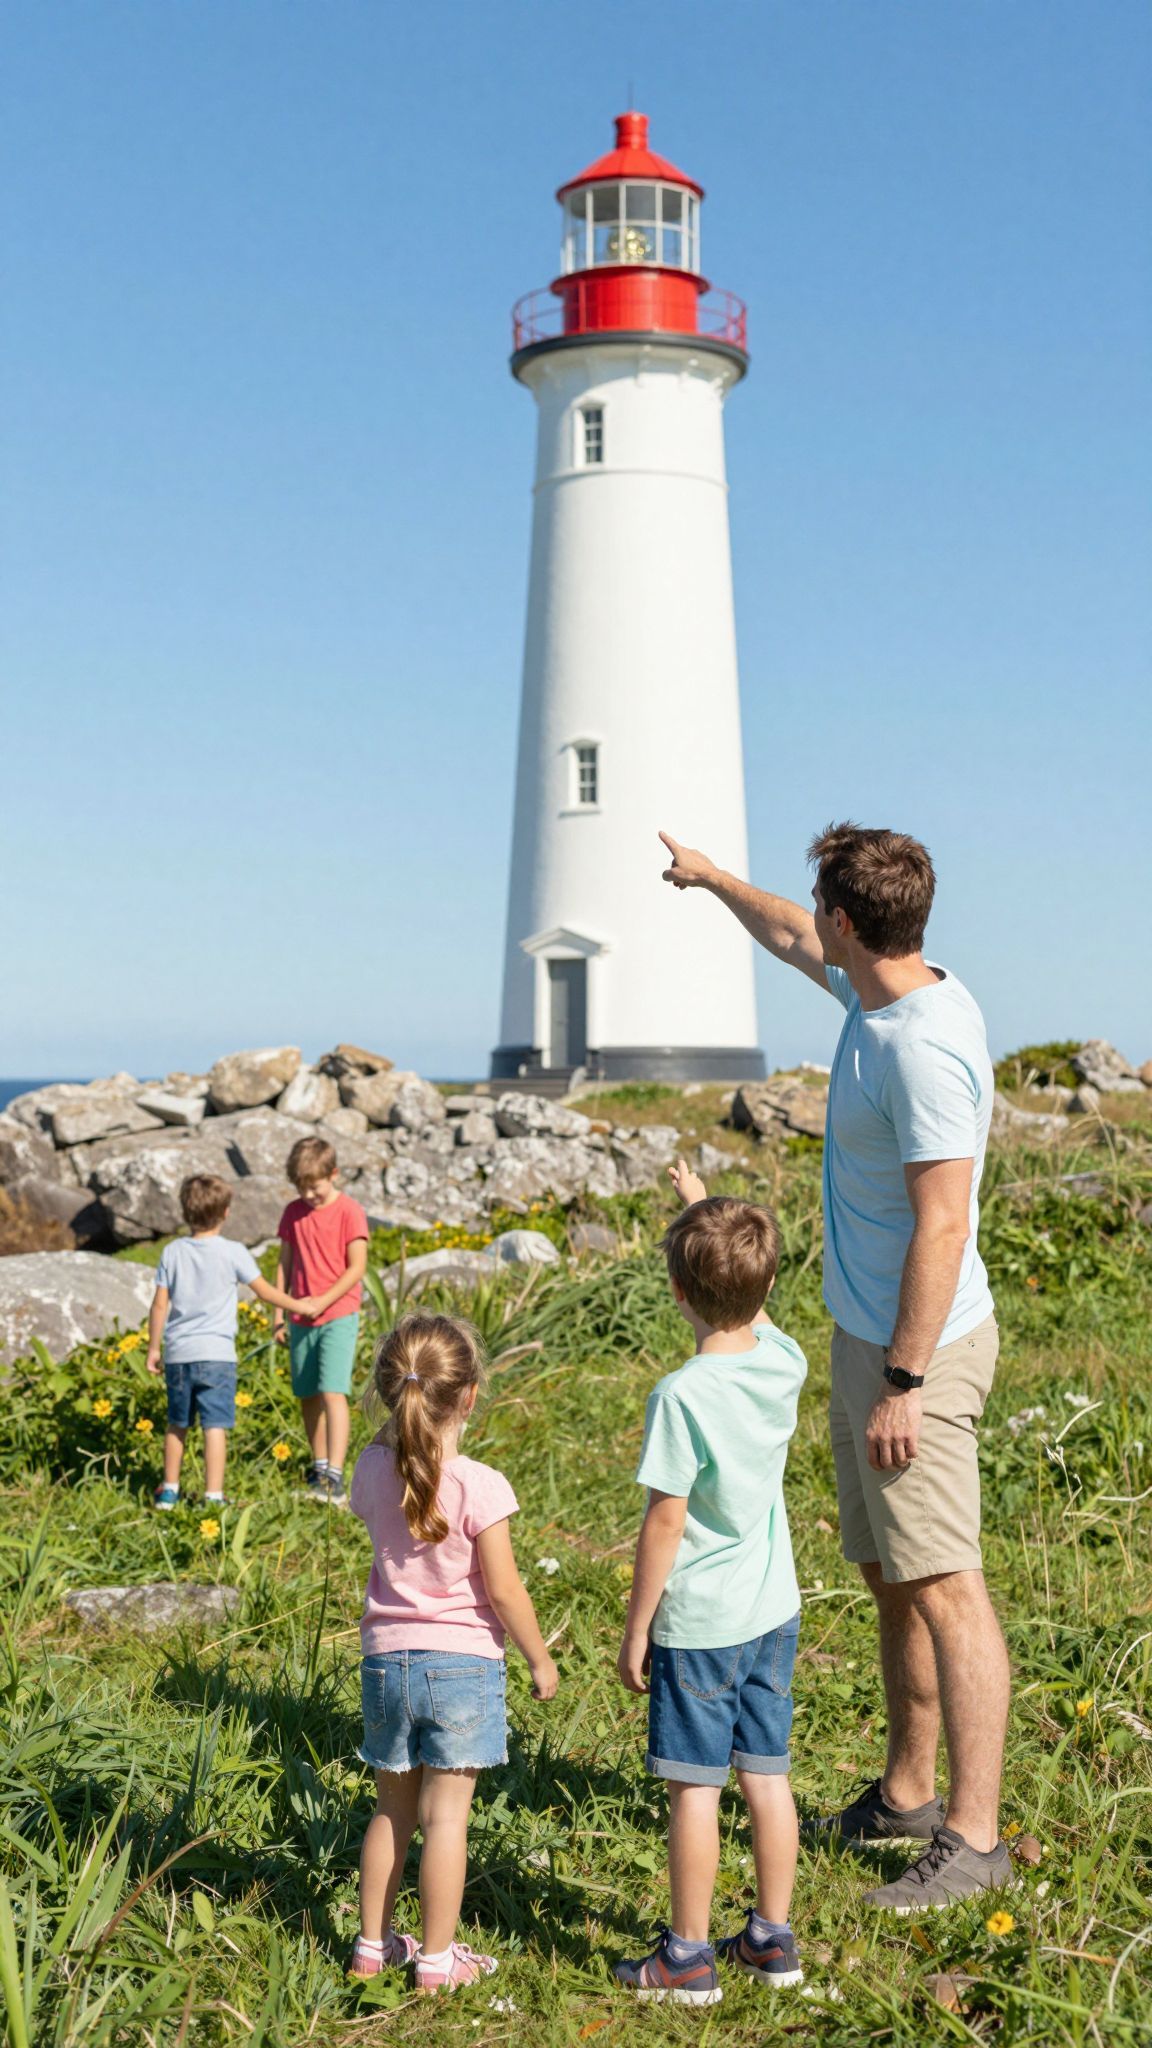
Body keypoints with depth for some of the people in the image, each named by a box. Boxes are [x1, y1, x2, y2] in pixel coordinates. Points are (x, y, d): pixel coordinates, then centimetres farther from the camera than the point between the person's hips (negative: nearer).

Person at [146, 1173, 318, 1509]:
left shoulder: (172, 1251, 3)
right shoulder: (233, 1252, -4)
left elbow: (160, 1305, 4)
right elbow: (265, 1292, 4)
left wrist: (154, 1348, 13)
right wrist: (298, 1305, 20)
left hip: (177, 1354, 4)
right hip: (216, 1354, -4)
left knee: (177, 1424, 18)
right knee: (215, 1425, -3)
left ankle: (169, 1490, 29)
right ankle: (213, 1496, -6)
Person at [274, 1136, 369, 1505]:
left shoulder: (349, 1212, -8)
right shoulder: (293, 1213, 7)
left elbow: (357, 1267, -10)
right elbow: (284, 1264, 12)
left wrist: (322, 1302, -15)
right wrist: (279, 1313, 8)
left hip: (338, 1316, -5)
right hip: (302, 1319, 5)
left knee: (332, 1392, -15)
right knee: (308, 1396, 10)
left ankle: (335, 1478, -18)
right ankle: (319, 1468, 24)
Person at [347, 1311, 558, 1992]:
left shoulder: (373, 1470, -3)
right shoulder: (479, 1486, -18)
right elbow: (504, 1590, -14)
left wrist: (399, 1431, 16)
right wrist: (540, 1659, -1)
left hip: (388, 1658, 5)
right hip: (462, 1662, -5)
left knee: (392, 1813, 18)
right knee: (446, 1816, 4)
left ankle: (373, 1944, 28)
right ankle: (437, 1959, 12)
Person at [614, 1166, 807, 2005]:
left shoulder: (682, 1395, -21)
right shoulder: (784, 1363, -4)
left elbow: (665, 1521, -18)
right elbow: (753, 1309, 19)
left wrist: (635, 1629, -7)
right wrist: (706, 1206, 28)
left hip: (698, 1621, -6)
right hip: (774, 1609, 6)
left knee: (694, 1788, 4)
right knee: (767, 1776, 14)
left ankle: (688, 1957, 15)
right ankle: (773, 1937, 25)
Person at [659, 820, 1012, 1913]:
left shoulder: (924, 1047, -23)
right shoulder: (873, 991, 7)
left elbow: (942, 1226, -25)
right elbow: (791, 940, 30)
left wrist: (904, 1381, -23)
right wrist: (714, 878, 44)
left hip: (919, 1349, -10)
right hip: (864, 1336, 10)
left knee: (943, 1589, -6)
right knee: (890, 1579, 18)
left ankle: (973, 1837, 0)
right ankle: (906, 1794, 30)